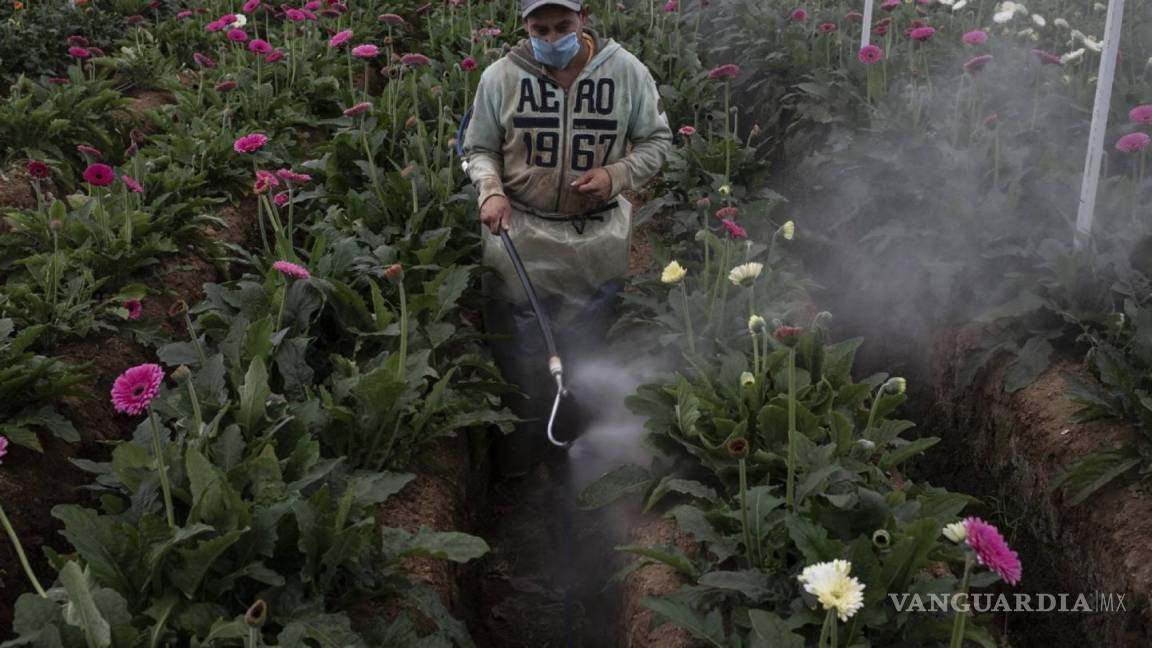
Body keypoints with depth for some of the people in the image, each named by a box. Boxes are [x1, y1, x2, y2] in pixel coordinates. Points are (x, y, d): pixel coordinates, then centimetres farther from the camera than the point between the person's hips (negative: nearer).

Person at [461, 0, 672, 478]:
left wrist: (617, 175, -16)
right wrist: (491, 191, -17)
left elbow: (657, 140, 3)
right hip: (520, 236, 0)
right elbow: (479, 149, 4)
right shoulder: (501, 76, -8)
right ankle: (514, 472, 32)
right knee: (519, 363, 11)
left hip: (597, 241, 1)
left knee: (585, 362, 19)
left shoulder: (626, 71, -8)